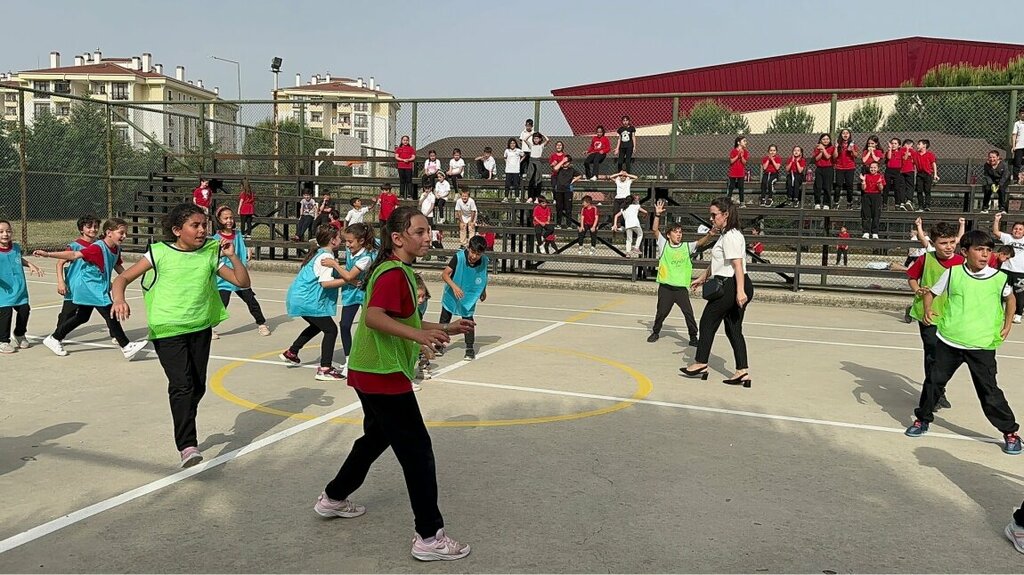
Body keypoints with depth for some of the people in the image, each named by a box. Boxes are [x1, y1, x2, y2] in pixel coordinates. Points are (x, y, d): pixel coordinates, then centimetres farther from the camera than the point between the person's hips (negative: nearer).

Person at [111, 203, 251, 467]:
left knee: (198, 386, 12)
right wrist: (119, 300, -23)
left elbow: (242, 282, 4)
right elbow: (123, 278, -2)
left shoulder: (210, 254, 4)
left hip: (200, 328, 4)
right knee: (182, 385, -18)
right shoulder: (160, 253, -5)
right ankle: (187, 445, -17)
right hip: (167, 330, -4)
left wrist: (232, 256, -11)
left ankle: (184, 428, 38)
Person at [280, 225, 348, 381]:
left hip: (299, 297, 10)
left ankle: (291, 352, 38)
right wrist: (347, 280, -22)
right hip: (308, 301, -10)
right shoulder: (326, 257, -16)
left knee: (317, 325, 29)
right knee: (331, 329, -6)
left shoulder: (318, 253, 14)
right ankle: (325, 370, -9)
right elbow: (326, 283, -25)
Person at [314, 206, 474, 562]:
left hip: (371, 373, 11)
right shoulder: (394, 273, -18)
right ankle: (429, 537, 1)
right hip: (385, 376, -11)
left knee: (377, 437, 27)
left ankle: (333, 499, 42)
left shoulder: (401, 271, 14)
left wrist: (443, 329, 17)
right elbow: (374, 317, -33)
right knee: (418, 451, -5)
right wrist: (419, 335, -45)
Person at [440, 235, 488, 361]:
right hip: (452, 294, 0)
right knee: (445, 320, 13)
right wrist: (454, 286, -44)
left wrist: (483, 291, 12)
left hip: (469, 296, 1)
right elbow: (444, 274, -31)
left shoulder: (484, 261, -18)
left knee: (468, 321, -8)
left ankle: (470, 348, 5)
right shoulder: (459, 257, -28)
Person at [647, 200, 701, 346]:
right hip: (665, 286, 0)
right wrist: (657, 215, -20)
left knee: (688, 313, -2)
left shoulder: (687, 246, 4)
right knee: (661, 312, 10)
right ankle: (655, 332, 31)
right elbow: (655, 230, -7)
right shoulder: (664, 244, 2)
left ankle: (693, 337, 11)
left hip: (681, 287, 0)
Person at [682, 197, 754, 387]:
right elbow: (717, 263, 30)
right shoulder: (725, 235, 18)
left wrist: (740, 291, -32)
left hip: (730, 287, -10)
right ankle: (743, 372, 8)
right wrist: (702, 278, 38)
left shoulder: (731, 236, -15)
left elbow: (738, 264, -25)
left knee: (707, 323, 5)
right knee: (734, 329, 10)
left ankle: (700, 364, 16)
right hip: (730, 287, 10)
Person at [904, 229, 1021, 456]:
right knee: (934, 381, 10)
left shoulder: (998, 278, -3)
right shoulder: (953, 273, -5)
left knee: (989, 390, 0)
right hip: (948, 341, 1)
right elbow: (931, 292, 8)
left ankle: (1010, 432, 16)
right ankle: (922, 419, 29)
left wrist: (1008, 323, 8)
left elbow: (1010, 297, 18)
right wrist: (927, 309, -11)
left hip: (982, 346, -1)